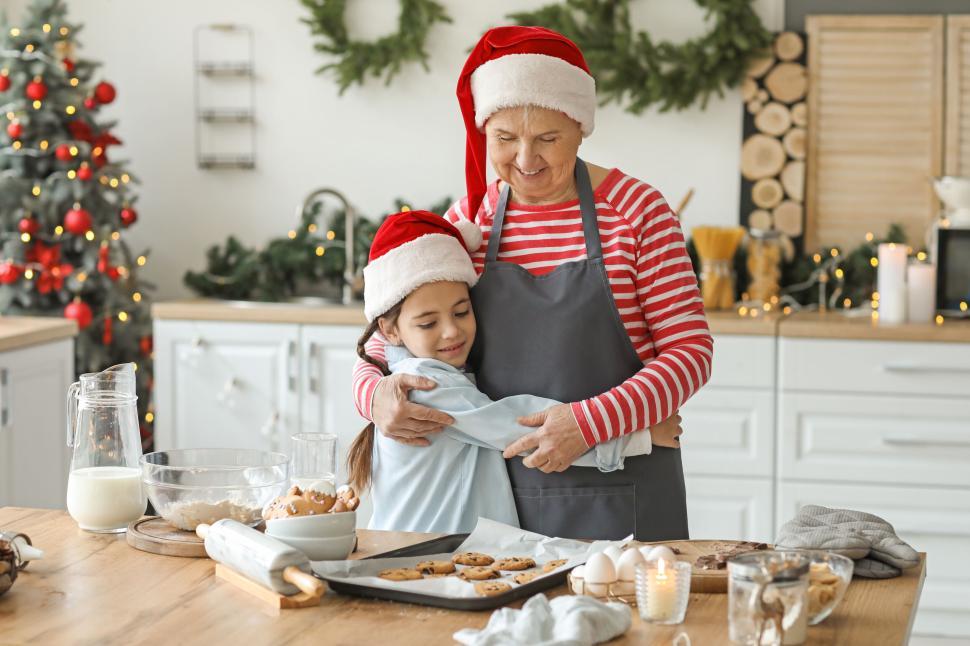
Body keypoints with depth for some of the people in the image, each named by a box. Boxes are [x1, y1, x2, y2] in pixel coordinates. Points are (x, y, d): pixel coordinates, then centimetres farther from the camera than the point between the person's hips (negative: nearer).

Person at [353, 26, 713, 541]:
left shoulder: (635, 210, -5)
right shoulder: (468, 221, 4)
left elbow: (691, 352, -8)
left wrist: (591, 422, -22)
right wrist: (378, 396, -15)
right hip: (500, 497, 3)